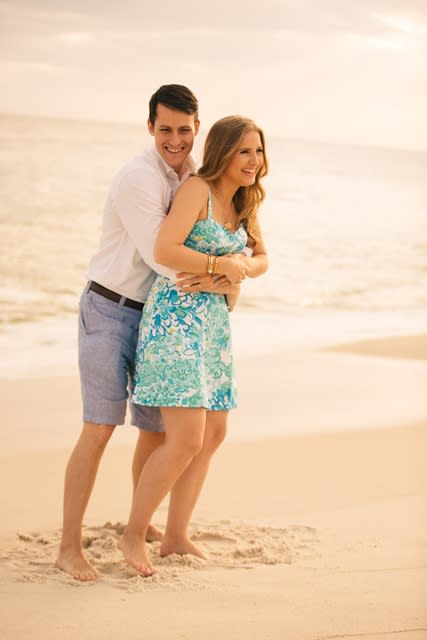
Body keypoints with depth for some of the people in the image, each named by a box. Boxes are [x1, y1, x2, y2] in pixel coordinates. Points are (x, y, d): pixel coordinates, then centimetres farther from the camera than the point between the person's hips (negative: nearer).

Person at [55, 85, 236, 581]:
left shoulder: (197, 175, 7)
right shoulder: (138, 178, -19)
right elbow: (157, 252, -23)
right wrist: (218, 281, -14)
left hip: (156, 316, 7)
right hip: (109, 310, -7)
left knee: (157, 428, 10)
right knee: (100, 427, -16)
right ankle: (70, 548, -14)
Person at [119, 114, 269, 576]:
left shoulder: (243, 203, 12)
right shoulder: (196, 189, -13)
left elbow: (260, 258, 22)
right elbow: (164, 250, -24)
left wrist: (245, 267, -2)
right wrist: (223, 265, -16)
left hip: (212, 322, 9)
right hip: (175, 318, -9)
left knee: (213, 435, 13)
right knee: (186, 440, -14)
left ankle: (176, 537, 23)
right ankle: (133, 534, 1)